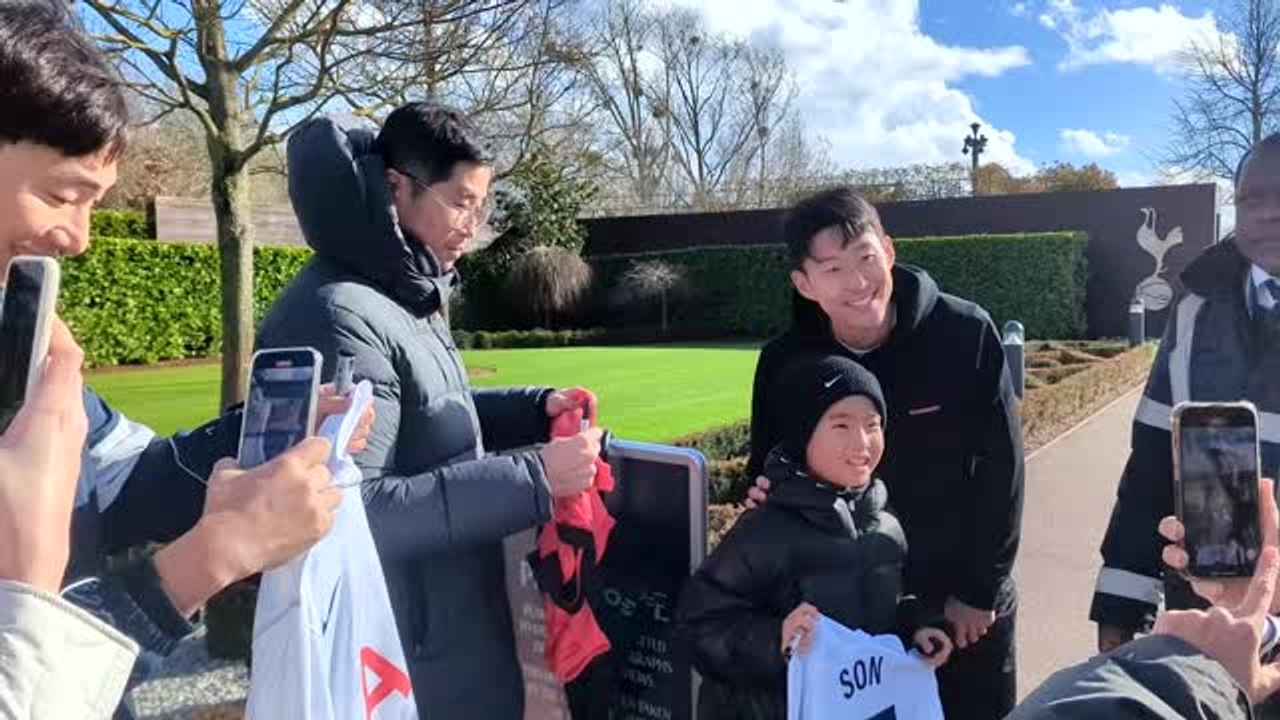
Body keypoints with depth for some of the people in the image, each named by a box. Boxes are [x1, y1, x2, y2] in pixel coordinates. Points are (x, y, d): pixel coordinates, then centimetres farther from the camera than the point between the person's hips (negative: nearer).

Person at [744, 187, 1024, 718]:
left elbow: (1000, 468, -10)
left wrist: (979, 590, -8)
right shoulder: (785, 364, -11)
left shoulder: (967, 334, -16)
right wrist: (770, 493, -20)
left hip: (966, 603, -1)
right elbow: (768, 470, 2)